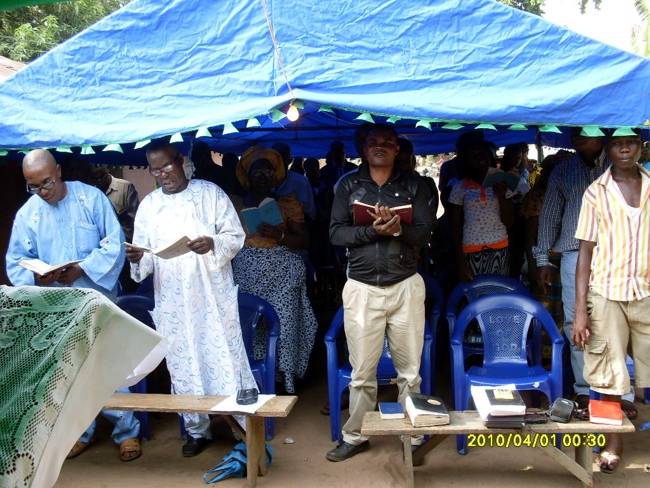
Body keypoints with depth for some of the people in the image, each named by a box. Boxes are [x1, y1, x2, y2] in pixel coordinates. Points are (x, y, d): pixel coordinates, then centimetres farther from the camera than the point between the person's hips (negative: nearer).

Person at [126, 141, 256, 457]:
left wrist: (213, 243, -21)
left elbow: (236, 236, -2)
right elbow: (146, 257, 8)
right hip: (171, 300, 3)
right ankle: (196, 430, 22)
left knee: (224, 358, -1)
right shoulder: (148, 205, 9)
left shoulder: (210, 193, 0)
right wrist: (138, 259, -15)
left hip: (213, 294, -3)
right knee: (183, 364, 8)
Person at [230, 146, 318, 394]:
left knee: (282, 324, -8)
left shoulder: (288, 202, 11)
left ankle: (283, 383, 1)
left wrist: (280, 236, -11)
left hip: (281, 272, -1)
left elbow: (303, 240, 4)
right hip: (246, 271, 1)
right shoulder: (236, 203, 14)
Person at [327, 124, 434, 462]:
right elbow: (336, 233, -2)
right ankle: (355, 436, 22)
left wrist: (398, 228, -21)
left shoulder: (413, 184, 6)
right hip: (362, 288, 0)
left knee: (409, 370, 8)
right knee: (362, 372, 6)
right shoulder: (349, 185, 6)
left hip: (405, 286, 0)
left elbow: (425, 232, -2)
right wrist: (373, 230, -16)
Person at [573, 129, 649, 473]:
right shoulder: (596, 192, 1)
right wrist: (580, 311, -5)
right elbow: (585, 253, 0)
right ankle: (614, 442, 21)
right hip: (607, 293, -1)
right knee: (609, 375, 5)